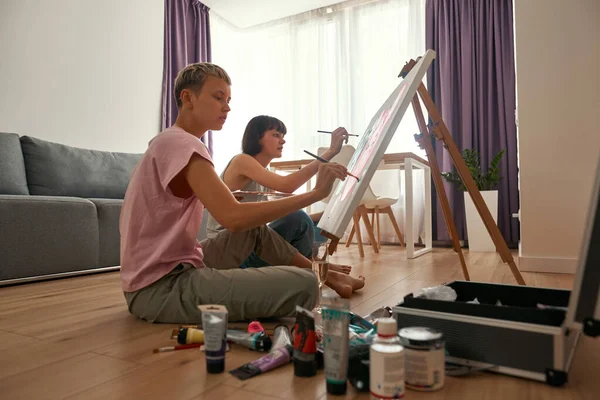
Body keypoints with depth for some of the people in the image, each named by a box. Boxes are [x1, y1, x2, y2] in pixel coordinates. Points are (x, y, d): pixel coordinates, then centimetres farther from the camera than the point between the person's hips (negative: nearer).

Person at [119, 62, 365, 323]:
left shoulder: (172, 142, 14)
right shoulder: (181, 143, -17)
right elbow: (233, 218, -28)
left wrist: (225, 200, 5)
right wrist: (316, 193, -24)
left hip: (170, 271, 10)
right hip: (161, 288, -10)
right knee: (302, 285, -23)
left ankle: (322, 273, 24)